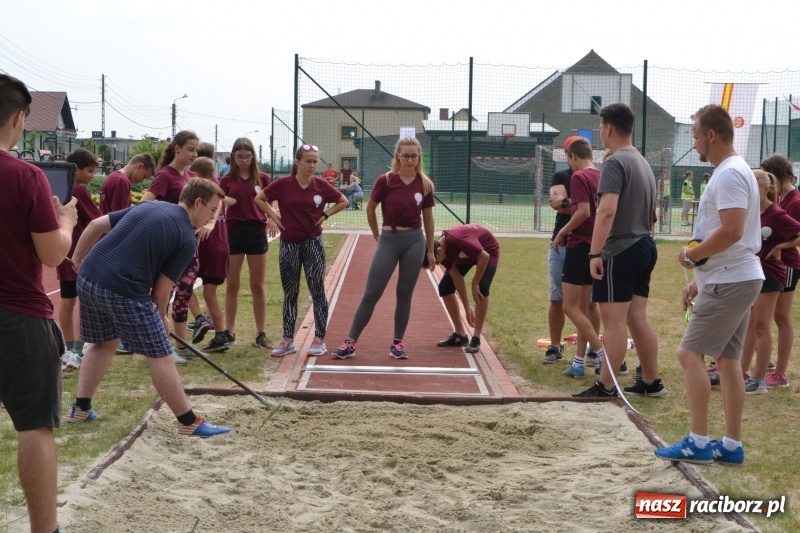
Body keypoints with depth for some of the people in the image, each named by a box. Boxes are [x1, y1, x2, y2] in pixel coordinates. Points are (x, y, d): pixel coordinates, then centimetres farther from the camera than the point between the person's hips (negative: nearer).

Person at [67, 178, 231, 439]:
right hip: (124, 290, -7)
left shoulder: (148, 205, 17)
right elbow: (160, 291, -1)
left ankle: (80, 408, 32)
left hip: (87, 278, 7)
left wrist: (78, 260, 27)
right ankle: (190, 423, 10)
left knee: (104, 342, 29)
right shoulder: (187, 239, -1)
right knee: (160, 356, 3)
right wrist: (161, 318, 17)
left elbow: (96, 225, 16)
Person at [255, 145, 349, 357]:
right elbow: (259, 199, 4)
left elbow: (343, 201, 9)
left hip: (313, 243, 0)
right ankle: (288, 341, 16)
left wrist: (325, 215, -2)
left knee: (317, 291, 2)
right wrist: (274, 216, -3)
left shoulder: (321, 186, -4)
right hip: (289, 244, 0)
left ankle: (319, 340, 10)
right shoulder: (283, 184, -6)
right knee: (290, 293, 8)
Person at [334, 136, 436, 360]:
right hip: (389, 240, -2)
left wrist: (431, 251, 12)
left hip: (415, 241, 2)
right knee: (371, 293, -2)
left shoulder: (425, 184, 0)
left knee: (405, 293, 7)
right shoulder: (385, 181, -7)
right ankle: (351, 342, 0)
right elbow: (370, 209, 6)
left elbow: (428, 218, 9)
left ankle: (397, 343, 17)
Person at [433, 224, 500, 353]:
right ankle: (460, 335, 7)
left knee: (481, 289, -27)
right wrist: (467, 308, -11)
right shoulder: (442, 251, -18)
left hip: (488, 250, -7)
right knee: (445, 287, -3)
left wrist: (475, 284, -25)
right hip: (466, 255, 7)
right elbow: (457, 278, -12)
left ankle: (476, 339, -18)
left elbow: (484, 256, -35)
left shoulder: (456, 240, -41)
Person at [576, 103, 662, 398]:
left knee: (614, 319, -6)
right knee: (637, 317, 13)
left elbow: (607, 211, -24)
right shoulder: (643, 163, 17)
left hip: (621, 251, -9)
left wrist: (595, 253, -24)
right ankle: (651, 382, 18)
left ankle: (605, 387, -3)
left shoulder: (615, 163, -14)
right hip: (645, 247, 9)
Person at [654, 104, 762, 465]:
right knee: (727, 358, 12)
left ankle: (698, 442, -5)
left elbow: (731, 232, -27)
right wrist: (699, 280, 20)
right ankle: (732, 445, 15)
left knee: (690, 353, -8)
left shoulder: (729, 174, -17)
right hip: (734, 279, 10)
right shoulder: (732, 172, 17)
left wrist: (691, 256, -13)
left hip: (730, 283, -10)